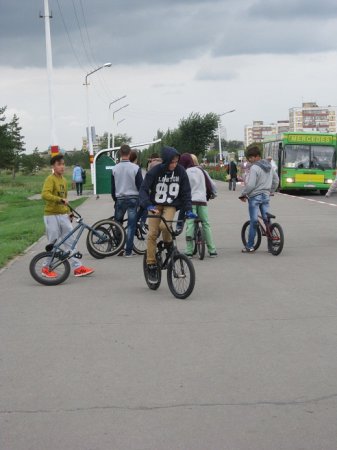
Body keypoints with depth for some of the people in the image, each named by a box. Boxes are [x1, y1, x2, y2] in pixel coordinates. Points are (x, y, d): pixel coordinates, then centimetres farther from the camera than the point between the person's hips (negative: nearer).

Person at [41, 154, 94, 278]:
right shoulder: (50, 179, -12)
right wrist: (60, 199, -37)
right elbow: (45, 194, -28)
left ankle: (77, 267, 7)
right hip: (52, 215, -7)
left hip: (63, 215, 7)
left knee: (70, 241, 5)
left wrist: (68, 212, 20)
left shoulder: (64, 180, 13)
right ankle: (46, 268, 15)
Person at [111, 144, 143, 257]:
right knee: (131, 225, 1)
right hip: (133, 199, -2)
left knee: (118, 224, 16)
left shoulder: (115, 169, -1)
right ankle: (128, 251, -1)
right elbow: (140, 186, -5)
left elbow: (112, 188, 6)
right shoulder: (135, 168, -8)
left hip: (120, 199, 2)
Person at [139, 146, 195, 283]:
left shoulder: (180, 171, -9)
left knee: (164, 226, -29)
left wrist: (188, 209, -12)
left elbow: (186, 192, -2)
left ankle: (169, 246, 2)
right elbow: (143, 189, -17)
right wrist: (148, 205, -33)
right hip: (155, 205, 0)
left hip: (171, 205, 0)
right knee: (152, 234, -9)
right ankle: (152, 267, 1)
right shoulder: (155, 171, -15)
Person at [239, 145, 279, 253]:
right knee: (267, 220, 9)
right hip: (266, 196, 7)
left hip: (255, 197, -7)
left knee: (253, 222, -2)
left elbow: (250, 185, -20)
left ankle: (250, 246, 4)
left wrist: (243, 194, -8)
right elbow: (276, 180, 19)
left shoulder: (254, 168, -15)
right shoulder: (269, 166, 11)